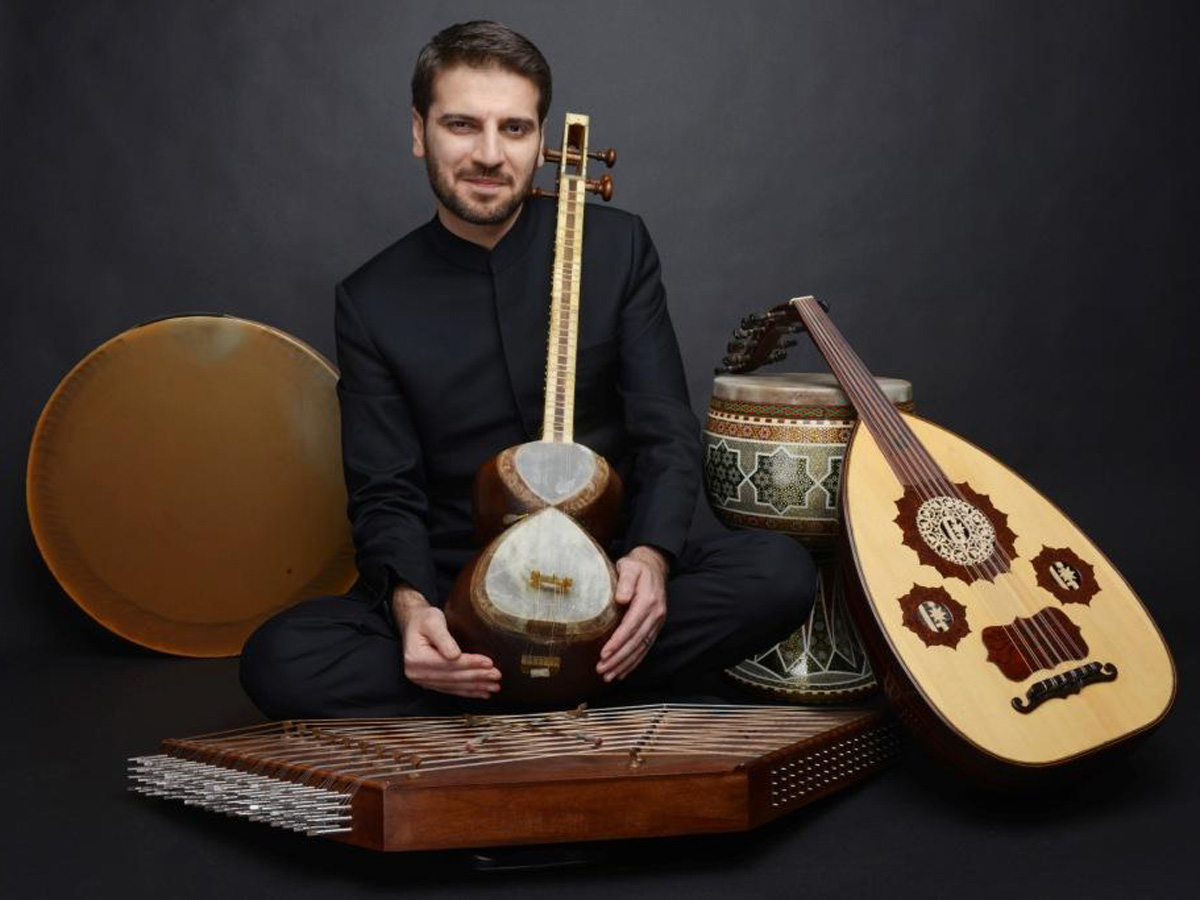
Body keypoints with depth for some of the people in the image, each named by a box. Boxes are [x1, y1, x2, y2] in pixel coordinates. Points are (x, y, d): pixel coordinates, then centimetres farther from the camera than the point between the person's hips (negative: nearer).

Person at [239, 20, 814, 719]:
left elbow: (668, 435, -3)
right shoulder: (372, 302, 0)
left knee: (781, 572, -26)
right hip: (454, 588, 0)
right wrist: (408, 603, -23)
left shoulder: (617, 246, 0)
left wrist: (649, 555, -23)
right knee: (278, 659, -25)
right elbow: (385, 496, -2)